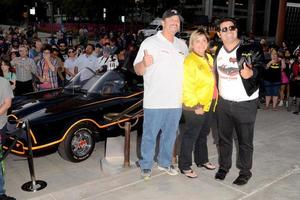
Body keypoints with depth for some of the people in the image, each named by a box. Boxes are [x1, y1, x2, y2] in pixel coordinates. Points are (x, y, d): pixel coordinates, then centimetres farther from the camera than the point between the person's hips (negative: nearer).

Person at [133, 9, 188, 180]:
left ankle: (165, 162, 33)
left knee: (170, 135, 16)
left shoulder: (182, 45, 11)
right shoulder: (150, 42, -6)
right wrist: (144, 64, -32)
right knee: (150, 135, 6)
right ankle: (146, 166, 22)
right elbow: (138, 70, -9)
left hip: (176, 102, 5)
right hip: (155, 101, -5)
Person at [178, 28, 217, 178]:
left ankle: (202, 160, 37)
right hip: (195, 106, -8)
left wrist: (213, 100, 13)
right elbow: (186, 87, -22)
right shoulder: (189, 61, -18)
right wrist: (195, 105, -21)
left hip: (208, 104, 8)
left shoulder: (208, 58, 8)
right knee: (190, 136, 3)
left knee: (203, 134, 21)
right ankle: (184, 166, 16)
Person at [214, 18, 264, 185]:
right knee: (224, 137, 16)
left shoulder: (251, 49, -9)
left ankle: (245, 171, 25)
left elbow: (261, 66, -13)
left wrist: (252, 72, -33)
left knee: (245, 140, 7)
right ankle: (224, 166, 35)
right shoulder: (218, 51, 7)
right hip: (223, 102, 5)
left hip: (245, 104, -4)